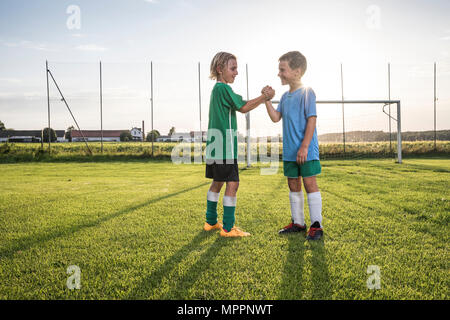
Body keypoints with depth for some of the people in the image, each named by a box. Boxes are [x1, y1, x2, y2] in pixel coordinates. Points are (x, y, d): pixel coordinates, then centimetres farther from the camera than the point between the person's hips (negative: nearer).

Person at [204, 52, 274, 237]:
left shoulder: (217, 89, 19)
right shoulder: (223, 88, -12)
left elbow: (239, 106, 18)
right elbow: (243, 108, -13)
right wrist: (265, 97, -7)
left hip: (215, 146, 11)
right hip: (224, 146, -11)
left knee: (217, 182, 16)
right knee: (232, 183, -8)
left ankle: (211, 222, 26)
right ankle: (228, 228, -5)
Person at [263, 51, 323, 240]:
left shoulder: (307, 93, -10)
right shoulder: (285, 96, 13)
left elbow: (311, 120, -15)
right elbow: (276, 118, 10)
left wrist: (304, 147, -19)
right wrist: (267, 99, 0)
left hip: (306, 151, -8)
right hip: (289, 151, 8)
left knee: (310, 183, -3)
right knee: (293, 184, 12)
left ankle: (316, 225, 6)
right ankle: (298, 222, 24)